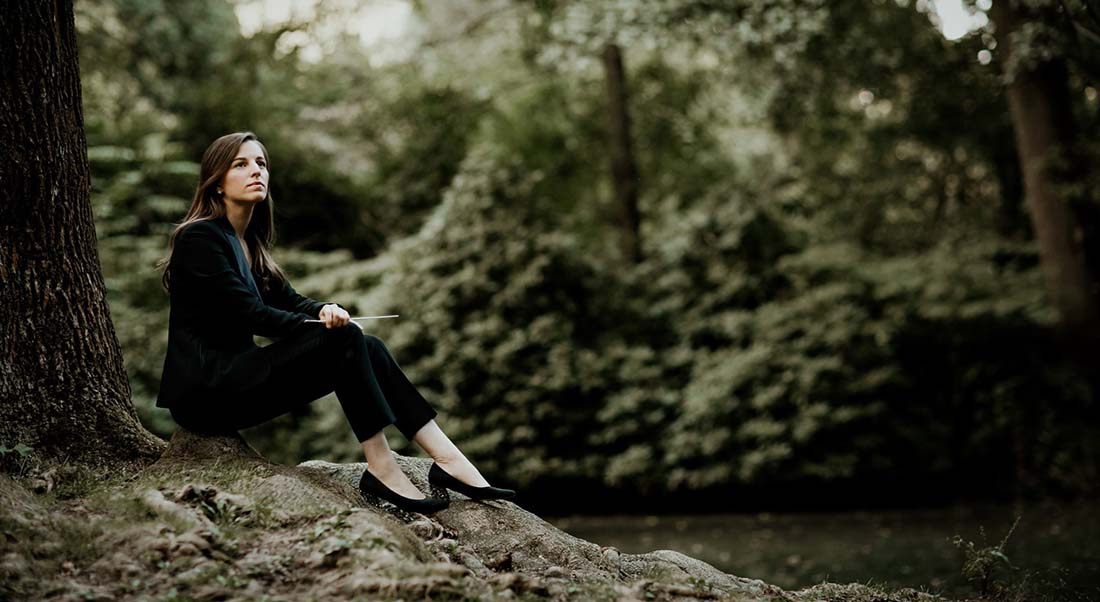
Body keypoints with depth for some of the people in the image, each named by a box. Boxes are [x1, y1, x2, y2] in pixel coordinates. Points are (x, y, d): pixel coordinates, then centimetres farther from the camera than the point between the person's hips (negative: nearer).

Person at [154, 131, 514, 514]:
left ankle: (447, 459, -15)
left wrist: (326, 310, -15)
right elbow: (250, 314, -17)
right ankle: (382, 470, -23)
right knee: (344, 339, -21)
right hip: (204, 391, -8)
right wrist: (326, 325, -9)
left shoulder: (248, 242, 17)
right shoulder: (199, 238, -11)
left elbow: (289, 301, 9)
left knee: (366, 349, -8)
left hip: (235, 379, 8)